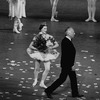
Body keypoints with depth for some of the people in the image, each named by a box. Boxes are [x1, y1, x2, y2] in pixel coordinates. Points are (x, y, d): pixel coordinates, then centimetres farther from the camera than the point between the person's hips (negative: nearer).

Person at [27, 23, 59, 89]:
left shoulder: (50, 37, -5)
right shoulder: (37, 37, -13)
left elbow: (57, 44, -1)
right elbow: (30, 46, -14)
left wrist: (51, 47, -18)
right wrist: (38, 49, -20)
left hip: (46, 54, 2)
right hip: (38, 53, -2)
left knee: (48, 69, -8)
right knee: (37, 69, 6)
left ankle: (42, 83, 8)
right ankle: (35, 80, 36)